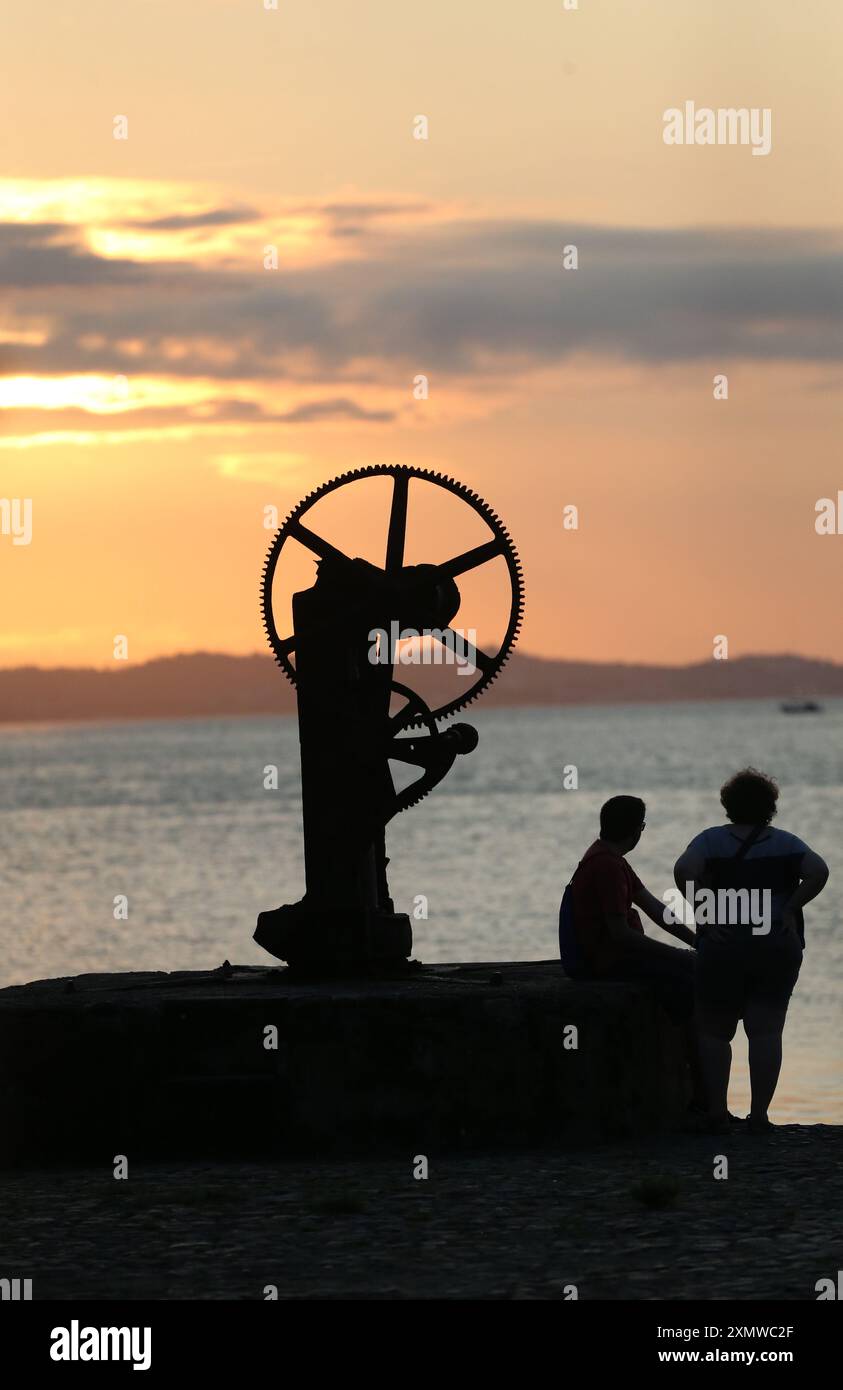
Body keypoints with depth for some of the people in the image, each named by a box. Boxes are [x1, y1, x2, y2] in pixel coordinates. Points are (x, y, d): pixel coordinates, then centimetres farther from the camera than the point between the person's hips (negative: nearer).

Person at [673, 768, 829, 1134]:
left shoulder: (712, 840, 0)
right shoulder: (784, 843, 3)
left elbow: (684, 869, -18)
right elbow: (818, 871, -13)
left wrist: (702, 908, -8)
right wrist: (790, 908, -6)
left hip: (722, 947, -1)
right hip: (778, 948, 1)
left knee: (714, 1031, 10)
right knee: (765, 1031, 3)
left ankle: (716, 1110, 6)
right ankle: (759, 1113, -2)